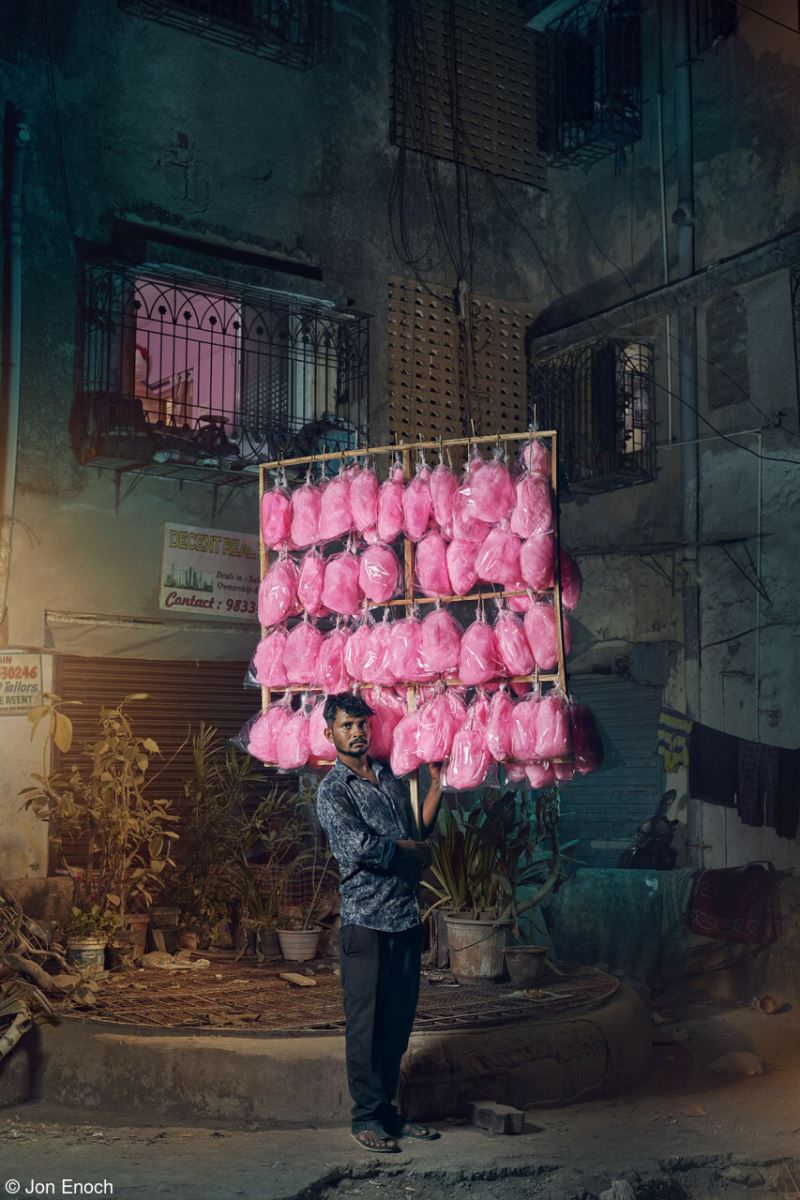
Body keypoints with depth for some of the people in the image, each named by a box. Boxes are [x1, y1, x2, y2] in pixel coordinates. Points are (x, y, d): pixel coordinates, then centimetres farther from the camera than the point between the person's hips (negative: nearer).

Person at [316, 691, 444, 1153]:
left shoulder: (391, 777, 15)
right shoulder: (333, 790, -6)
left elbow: (418, 831, 18)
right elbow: (360, 845, -19)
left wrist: (438, 786, 9)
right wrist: (415, 849, -6)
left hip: (407, 916, 6)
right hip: (367, 920, -6)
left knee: (399, 1020, 12)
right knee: (366, 1023, -1)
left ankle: (388, 1110, 22)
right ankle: (366, 1117, 9)